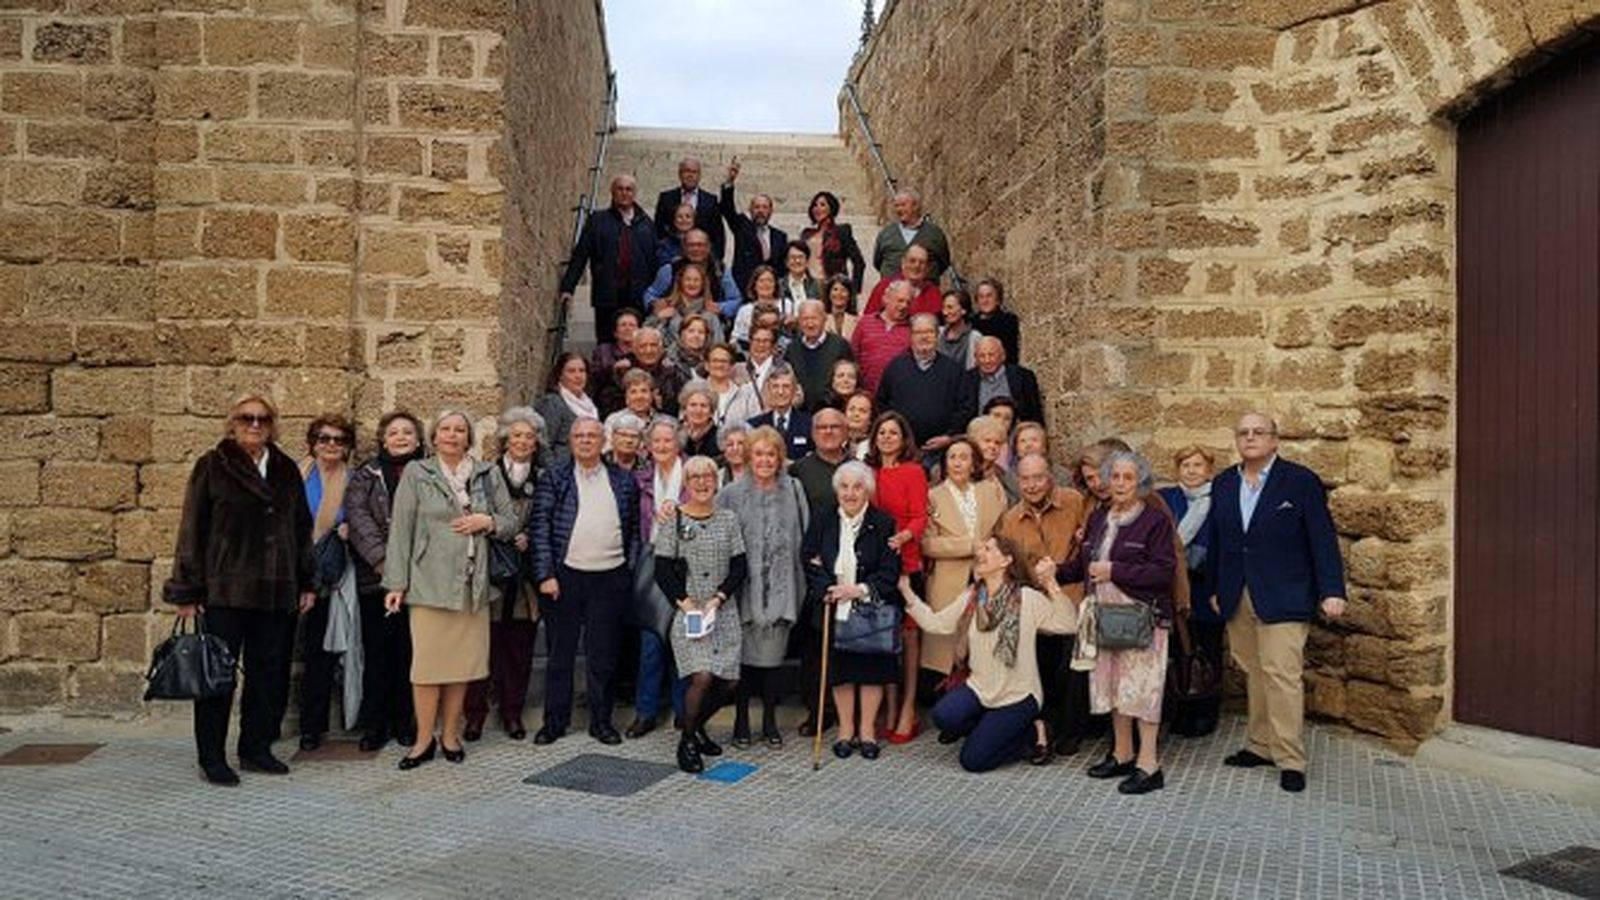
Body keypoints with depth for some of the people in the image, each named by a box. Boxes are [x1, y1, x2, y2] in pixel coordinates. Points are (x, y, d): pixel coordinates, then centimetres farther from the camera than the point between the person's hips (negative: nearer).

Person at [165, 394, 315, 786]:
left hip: (276, 592, 4)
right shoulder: (212, 466, 0)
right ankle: (212, 757, 12)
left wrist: (307, 583, 11)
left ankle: (256, 749, 21)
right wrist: (187, 590, -6)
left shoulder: (286, 470, 12)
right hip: (225, 590, -4)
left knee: (269, 674, 8)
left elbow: (302, 529, 16)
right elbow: (192, 529, -2)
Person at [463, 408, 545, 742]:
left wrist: (528, 537, -7)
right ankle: (476, 712, 11)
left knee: (520, 646, 6)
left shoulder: (543, 479, 9)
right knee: (484, 644, -1)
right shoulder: (487, 474, 1)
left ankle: (512, 712, 18)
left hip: (525, 573, 2)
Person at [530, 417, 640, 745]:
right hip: (564, 577, -1)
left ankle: (601, 720, 20)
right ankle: (555, 720, 19)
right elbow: (539, 528, -2)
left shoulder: (624, 480, 9)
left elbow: (634, 529, 11)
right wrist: (545, 575, -9)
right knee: (560, 653, 8)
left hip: (611, 579, 1)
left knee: (604, 654, 8)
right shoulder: (553, 479, 3)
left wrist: (630, 570, 3)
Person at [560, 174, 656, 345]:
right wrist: (568, 287, -5)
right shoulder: (597, 220, 7)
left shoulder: (645, 224, 12)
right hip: (607, 297, -1)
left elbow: (654, 261, 12)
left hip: (638, 298, 1)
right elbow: (580, 255, 3)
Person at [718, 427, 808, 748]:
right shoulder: (732, 494, 0)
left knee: (773, 654, 7)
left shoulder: (793, 490, 5)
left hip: (780, 587, 1)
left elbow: (804, 536, 7)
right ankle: (741, 720, 19)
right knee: (745, 654, 5)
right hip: (745, 587, -1)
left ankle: (770, 721, 22)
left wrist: (810, 563, 0)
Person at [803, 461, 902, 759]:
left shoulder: (883, 524, -5)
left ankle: (867, 730, 21)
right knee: (839, 670, 8)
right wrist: (828, 589, -15)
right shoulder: (822, 522, 2)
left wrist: (860, 589, -19)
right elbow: (809, 562, 0)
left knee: (872, 668, 5)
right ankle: (846, 730, 23)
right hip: (834, 611, 2)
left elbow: (890, 571, -8)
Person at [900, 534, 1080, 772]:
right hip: (980, 687, 5)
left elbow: (1069, 624, -22)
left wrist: (1052, 585, -32)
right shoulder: (971, 597, 3)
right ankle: (988, 727, 9)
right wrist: (907, 592, -5)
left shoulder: (1027, 598, -14)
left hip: (1018, 696, -5)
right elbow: (936, 624, 1)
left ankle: (1026, 736, 16)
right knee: (944, 716, -25)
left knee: (973, 760, -10)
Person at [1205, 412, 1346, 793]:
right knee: (1253, 673, 10)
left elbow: (1323, 539, -5)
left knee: (1281, 673, -8)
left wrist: (1331, 590, -10)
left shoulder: (1301, 481, -3)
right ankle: (1260, 746, 21)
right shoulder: (1223, 484, 11)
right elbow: (1215, 540, 15)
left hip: (1283, 598, -5)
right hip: (1237, 599, 5)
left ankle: (1290, 760, -1)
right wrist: (1215, 589, 14)